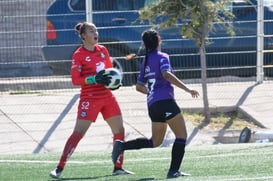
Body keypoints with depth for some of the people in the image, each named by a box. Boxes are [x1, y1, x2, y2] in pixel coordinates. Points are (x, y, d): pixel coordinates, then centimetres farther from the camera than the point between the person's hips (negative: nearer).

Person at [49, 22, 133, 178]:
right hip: (89, 99, -7)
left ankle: (118, 167, 15)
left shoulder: (102, 50, 10)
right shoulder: (79, 55, -8)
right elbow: (75, 79, -13)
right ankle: (59, 168, -8)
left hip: (107, 96, 7)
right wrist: (95, 79, -24)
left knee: (119, 130, 5)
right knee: (78, 133, -11)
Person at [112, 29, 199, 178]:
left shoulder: (145, 62, 17)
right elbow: (166, 74, -22)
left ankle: (122, 145, 5)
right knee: (182, 135, 0)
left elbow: (139, 87, 22)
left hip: (152, 104, 8)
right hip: (165, 101, -8)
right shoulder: (162, 57, -4)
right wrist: (187, 89, -24)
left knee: (155, 141, 17)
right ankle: (173, 170, -7)